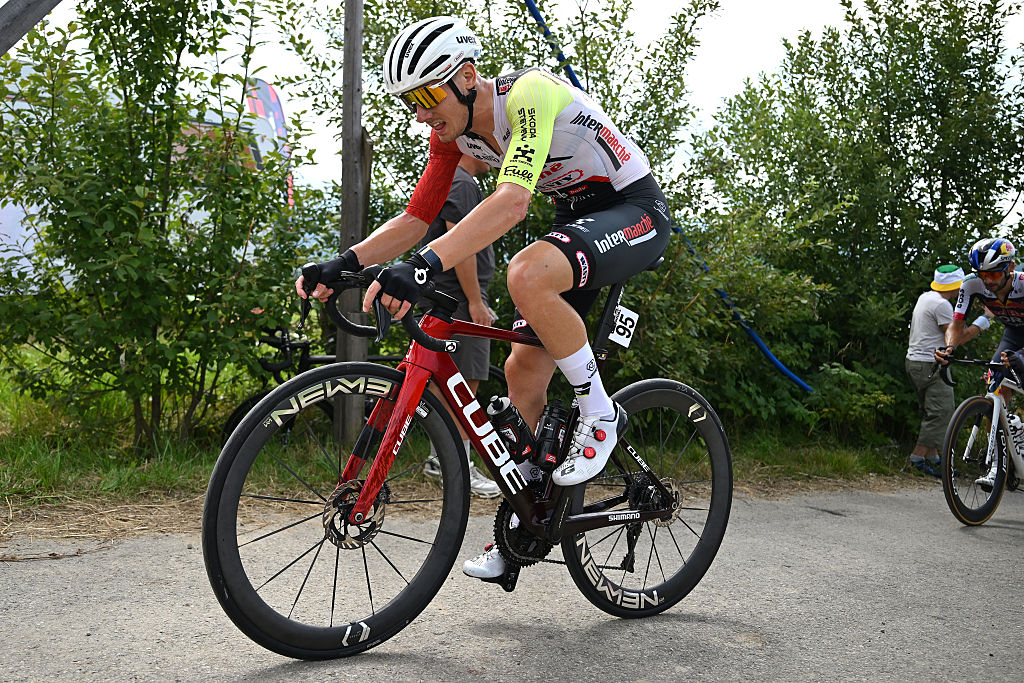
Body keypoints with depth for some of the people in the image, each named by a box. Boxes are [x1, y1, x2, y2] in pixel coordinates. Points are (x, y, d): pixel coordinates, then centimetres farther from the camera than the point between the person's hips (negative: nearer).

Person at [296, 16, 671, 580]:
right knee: (522, 373, 1)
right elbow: (415, 219, -1)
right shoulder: (453, 131, -2)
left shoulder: (529, 93, -27)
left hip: (635, 211, -8)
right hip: (575, 217, 8)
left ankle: (599, 413, -14)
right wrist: (343, 263, -16)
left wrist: (424, 265, -52)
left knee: (527, 275, -37)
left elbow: (512, 200, -41)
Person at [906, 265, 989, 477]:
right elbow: (958, 338, -15)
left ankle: (932, 456, 19)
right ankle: (918, 456, -8)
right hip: (930, 365, -10)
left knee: (930, 411, 14)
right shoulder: (941, 304, -16)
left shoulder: (925, 297, 14)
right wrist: (984, 318, -8)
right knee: (941, 412, -8)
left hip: (914, 360, 10)